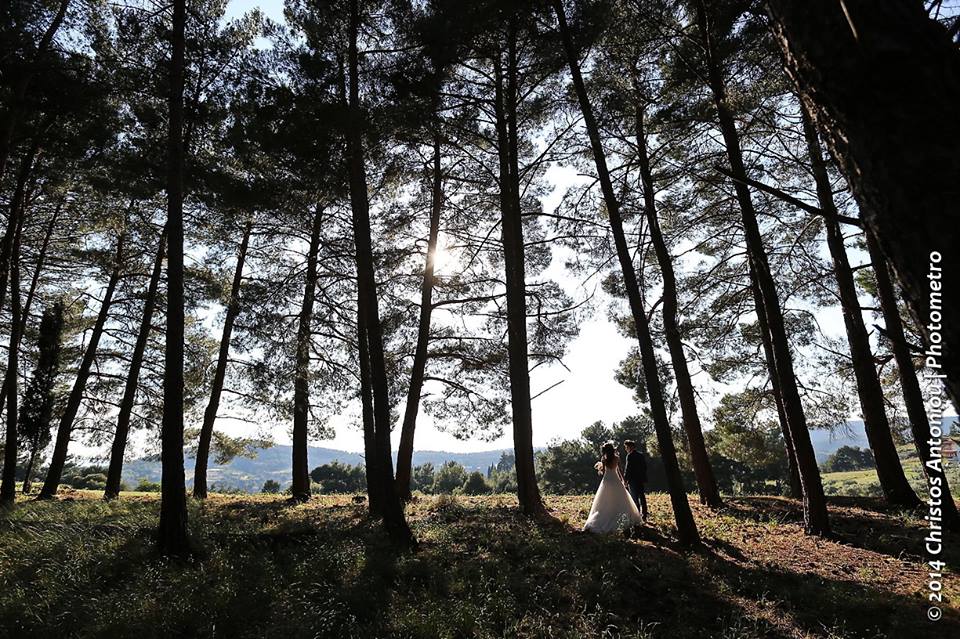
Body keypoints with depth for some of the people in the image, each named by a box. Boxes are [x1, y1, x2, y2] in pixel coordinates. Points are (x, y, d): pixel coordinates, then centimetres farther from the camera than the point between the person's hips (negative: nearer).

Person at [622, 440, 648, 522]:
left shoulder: (630, 456, -14)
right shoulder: (641, 454, 9)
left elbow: (628, 469, -15)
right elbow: (645, 467, 13)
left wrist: (625, 480, -7)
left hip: (633, 480, -8)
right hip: (641, 479, 8)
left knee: (635, 499, -2)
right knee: (642, 497, 12)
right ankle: (644, 516, 19)